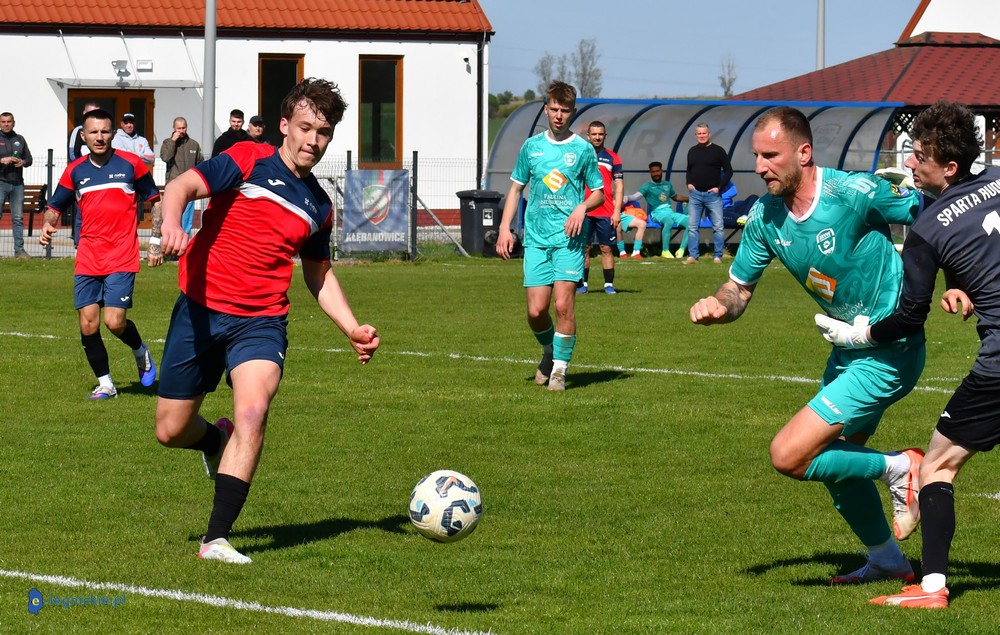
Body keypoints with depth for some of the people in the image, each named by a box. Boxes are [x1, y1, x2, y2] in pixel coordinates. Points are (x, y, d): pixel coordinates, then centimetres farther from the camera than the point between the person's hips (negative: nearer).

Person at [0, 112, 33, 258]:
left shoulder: (20, 140, 16)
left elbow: (29, 158, 19)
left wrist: (23, 162, -3)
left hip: (17, 183, 4)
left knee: (18, 218, 3)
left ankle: (19, 249, 6)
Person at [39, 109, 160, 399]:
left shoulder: (131, 164, 1)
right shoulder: (75, 171, 8)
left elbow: (154, 199, 10)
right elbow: (55, 206, 16)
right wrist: (47, 226, -6)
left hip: (122, 256, -3)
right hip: (87, 258, 3)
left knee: (115, 321, -13)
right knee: (88, 325, -3)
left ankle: (141, 352, 20)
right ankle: (105, 384, 14)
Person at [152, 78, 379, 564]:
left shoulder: (319, 206, 12)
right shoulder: (248, 161, -3)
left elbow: (318, 274, 27)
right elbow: (183, 185, -18)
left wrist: (353, 329, 15)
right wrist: (171, 222, -41)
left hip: (262, 320, 2)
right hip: (200, 309, -2)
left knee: (252, 414, -24)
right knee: (171, 431, 5)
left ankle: (217, 539, -24)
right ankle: (217, 441, 43)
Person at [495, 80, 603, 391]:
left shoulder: (583, 149, 4)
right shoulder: (531, 146, 10)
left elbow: (599, 193, 11)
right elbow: (516, 188, 17)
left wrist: (583, 207, -10)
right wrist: (504, 228, 8)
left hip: (569, 237, -2)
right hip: (536, 237, 2)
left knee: (563, 303, -14)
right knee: (536, 310, -3)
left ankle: (560, 368, -2)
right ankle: (549, 352, 26)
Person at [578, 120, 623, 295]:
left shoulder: (612, 158, 6)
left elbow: (619, 186, 5)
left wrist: (617, 211, -4)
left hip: (606, 213, 0)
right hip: (584, 212, 0)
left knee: (606, 249, 0)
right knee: (584, 248, 1)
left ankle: (609, 285, 3)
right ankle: (582, 283, 7)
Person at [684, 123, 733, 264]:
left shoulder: (718, 151, -2)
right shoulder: (692, 151, 11)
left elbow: (728, 171, -1)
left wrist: (719, 187, -9)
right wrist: (689, 183, 6)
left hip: (713, 194, -3)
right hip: (695, 194, 3)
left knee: (718, 227, -2)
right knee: (692, 227, -1)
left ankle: (718, 256, 3)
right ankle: (692, 256, 1)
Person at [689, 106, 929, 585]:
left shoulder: (854, 193, -24)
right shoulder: (766, 217, -4)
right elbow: (739, 288, 5)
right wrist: (716, 306, -17)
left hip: (887, 355, -8)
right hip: (848, 347, 8)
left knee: (789, 456, -14)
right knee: (836, 460, 22)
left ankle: (899, 468, 4)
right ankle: (887, 562, 40)